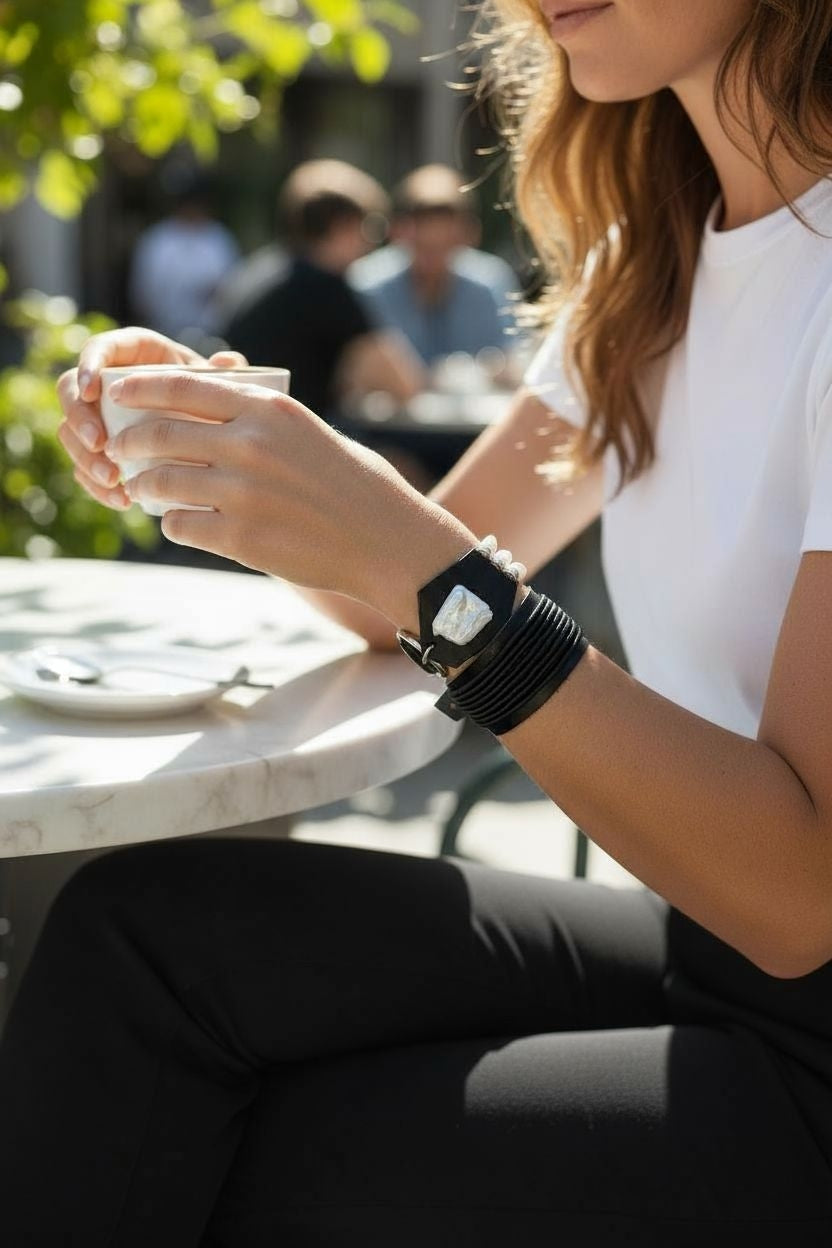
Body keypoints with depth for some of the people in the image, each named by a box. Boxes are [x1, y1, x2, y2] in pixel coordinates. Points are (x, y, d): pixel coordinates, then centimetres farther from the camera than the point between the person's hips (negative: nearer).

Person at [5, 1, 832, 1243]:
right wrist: (198, 440, -6)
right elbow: (412, 598, 12)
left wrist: (426, 570, -29)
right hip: (722, 946, 7)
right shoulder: (654, 258, 7)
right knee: (147, 926, -9)